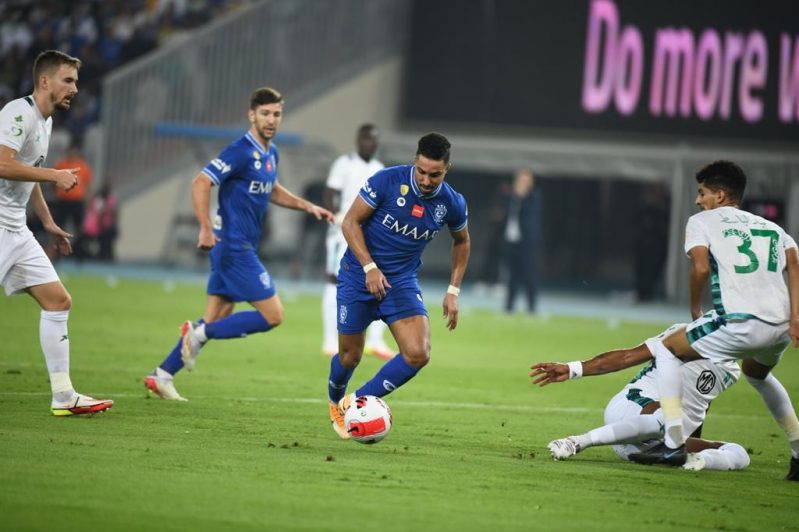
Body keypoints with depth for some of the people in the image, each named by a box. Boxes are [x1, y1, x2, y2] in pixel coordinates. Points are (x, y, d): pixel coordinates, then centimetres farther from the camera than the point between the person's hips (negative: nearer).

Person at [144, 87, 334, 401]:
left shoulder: (270, 153, 13)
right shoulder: (241, 151, -15)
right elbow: (200, 183, -21)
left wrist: (308, 207, 22)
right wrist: (206, 229, -28)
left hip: (242, 248, 9)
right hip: (234, 247, -9)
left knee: (217, 320, 11)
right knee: (272, 315, -10)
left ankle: (162, 376, 15)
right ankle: (200, 333, -5)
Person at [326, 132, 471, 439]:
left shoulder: (452, 204, -9)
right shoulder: (387, 181, -20)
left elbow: (461, 241, 12)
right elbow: (350, 221, -13)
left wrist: (453, 291, 7)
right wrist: (370, 267, -22)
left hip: (402, 281, 3)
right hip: (359, 275, -3)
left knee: (418, 354, -16)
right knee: (350, 356, 5)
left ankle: (356, 402, 1)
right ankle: (336, 404, 39)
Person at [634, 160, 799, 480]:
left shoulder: (701, 222, 13)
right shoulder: (771, 227, 26)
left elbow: (701, 267, -5)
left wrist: (695, 310, 10)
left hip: (741, 323, -6)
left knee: (667, 351, 15)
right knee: (757, 375, 37)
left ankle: (674, 444, 4)